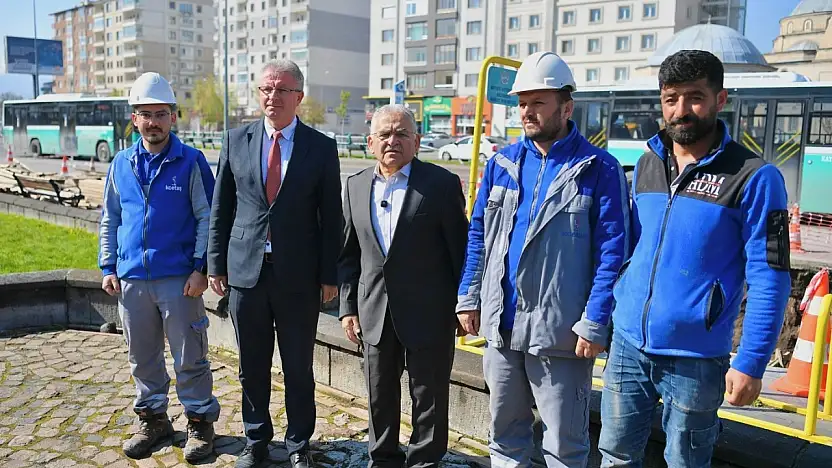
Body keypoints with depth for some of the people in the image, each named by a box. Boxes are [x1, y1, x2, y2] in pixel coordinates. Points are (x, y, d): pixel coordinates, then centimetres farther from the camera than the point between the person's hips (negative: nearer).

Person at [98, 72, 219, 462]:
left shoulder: (191, 162, -3)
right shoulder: (121, 164, 9)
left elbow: (207, 218, -4)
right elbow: (110, 220, 15)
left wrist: (201, 267, -10)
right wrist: (108, 267, 9)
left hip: (179, 278, -4)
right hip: (131, 279, 4)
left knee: (189, 357, 3)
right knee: (142, 356, 15)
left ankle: (200, 422, 19)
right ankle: (152, 419, 31)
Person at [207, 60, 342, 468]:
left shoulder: (322, 148, -2)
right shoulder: (236, 140, 4)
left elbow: (331, 216, -1)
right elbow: (221, 208, 7)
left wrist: (330, 275, -3)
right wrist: (216, 264, 5)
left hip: (299, 276, -2)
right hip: (245, 270, 2)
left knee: (298, 368, 10)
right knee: (252, 367, 14)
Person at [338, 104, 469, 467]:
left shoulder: (442, 184, -8)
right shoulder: (356, 186, 6)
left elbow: (460, 250, -5)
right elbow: (349, 253, 10)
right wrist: (348, 307, 6)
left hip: (429, 314, -4)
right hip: (375, 312, 4)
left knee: (429, 399, 9)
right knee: (379, 397, 17)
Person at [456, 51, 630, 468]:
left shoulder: (599, 170, -7)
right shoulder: (502, 163, 8)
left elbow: (611, 252, -9)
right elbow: (477, 234, 12)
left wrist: (594, 323, -14)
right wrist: (468, 296, 6)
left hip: (560, 333, -4)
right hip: (501, 325, 5)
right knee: (504, 430, 20)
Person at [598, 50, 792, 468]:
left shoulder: (753, 177, -11)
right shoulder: (646, 165, 6)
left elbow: (769, 278, -10)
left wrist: (751, 363, -13)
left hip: (695, 358, -4)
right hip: (627, 344, 5)